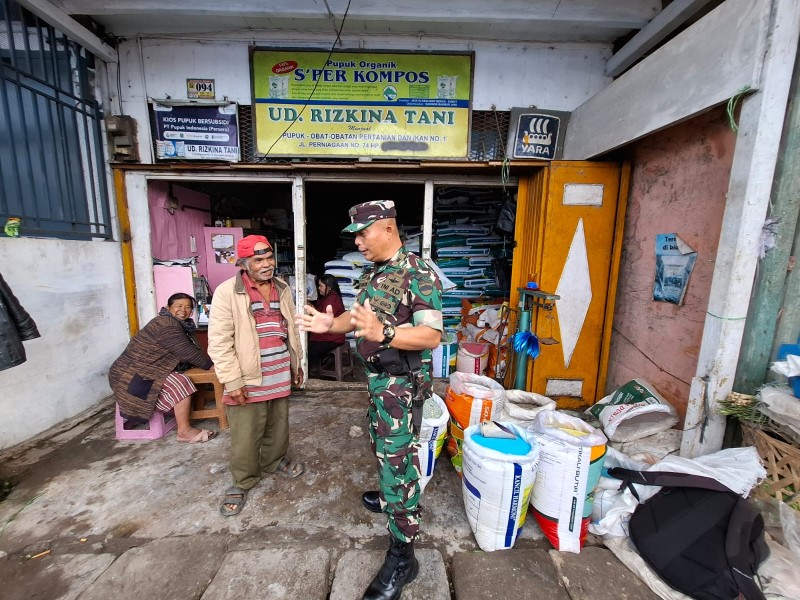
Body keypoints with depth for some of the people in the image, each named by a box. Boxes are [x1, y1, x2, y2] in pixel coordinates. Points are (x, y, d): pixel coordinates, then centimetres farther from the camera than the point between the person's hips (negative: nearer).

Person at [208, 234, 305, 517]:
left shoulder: (282, 289, 5)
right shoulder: (227, 292, -12)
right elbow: (219, 341, -14)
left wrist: (296, 363, 16)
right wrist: (233, 381, -16)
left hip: (281, 376, 5)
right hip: (248, 380, -5)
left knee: (278, 426, 20)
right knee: (245, 436, 8)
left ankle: (275, 460, 44)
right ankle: (242, 481, 31)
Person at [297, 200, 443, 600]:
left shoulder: (418, 273, -21)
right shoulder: (372, 273, 8)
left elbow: (432, 335, -27)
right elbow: (360, 316, 16)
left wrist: (383, 334, -40)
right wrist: (331, 324, -3)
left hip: (402, 383, -9)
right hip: (378, 378, 9)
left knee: (398, 459, 0)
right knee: (382, 446, 26)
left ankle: (402, 556, 17)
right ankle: (390, 496, 51)